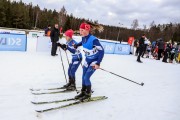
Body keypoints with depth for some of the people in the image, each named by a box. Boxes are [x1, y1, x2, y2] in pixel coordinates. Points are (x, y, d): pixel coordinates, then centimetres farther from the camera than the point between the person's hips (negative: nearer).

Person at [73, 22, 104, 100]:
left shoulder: (93, 40, -30)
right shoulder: (84, 38, -7)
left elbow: (101, 51, -26)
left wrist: (98, 63, -29)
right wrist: (77, 45, 9)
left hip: (94, 61, -7)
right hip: (87, 60, 7)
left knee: (86, 78, -8)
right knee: (83, 77, 11)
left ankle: (88, 94, 14)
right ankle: (83, 92, 29)